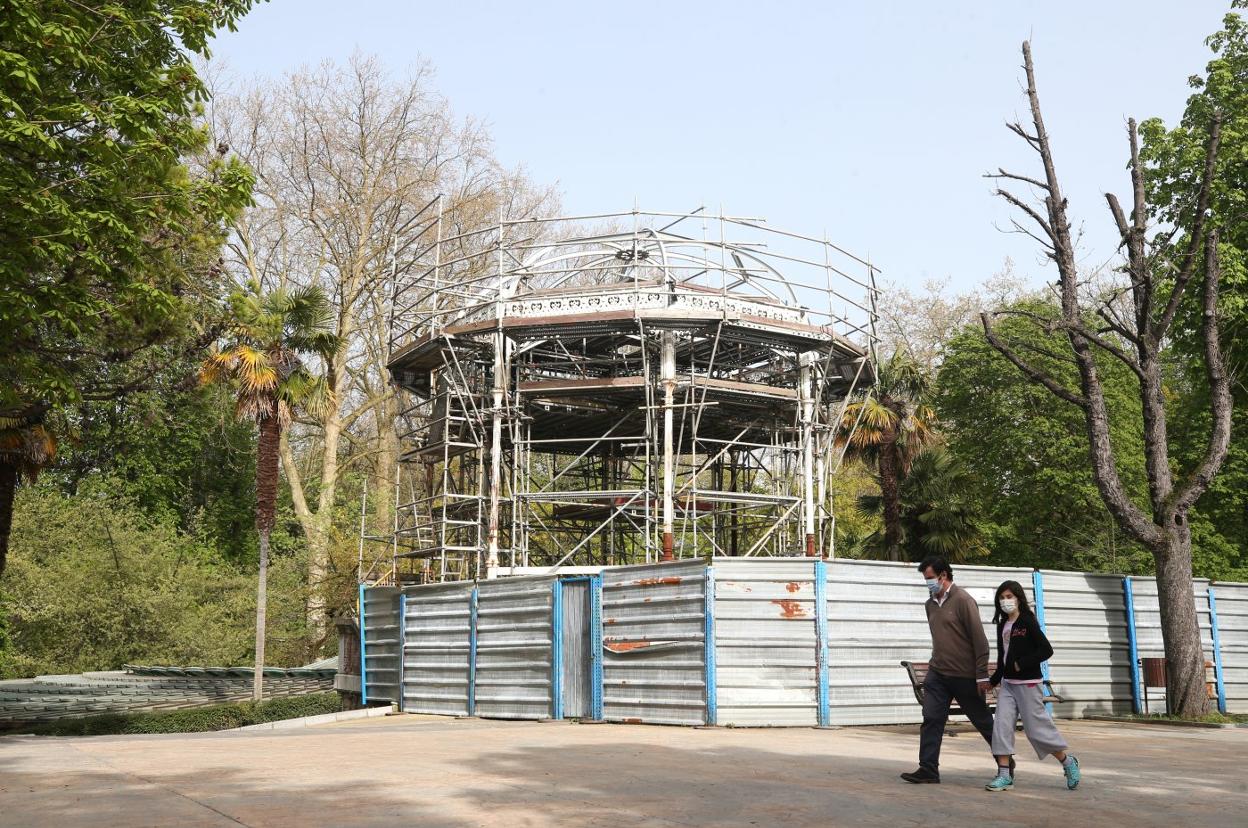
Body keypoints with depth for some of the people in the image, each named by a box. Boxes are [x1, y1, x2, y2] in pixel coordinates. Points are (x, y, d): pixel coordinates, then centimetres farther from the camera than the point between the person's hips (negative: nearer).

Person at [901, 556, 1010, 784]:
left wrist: (982, 675, -15)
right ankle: (928, 769, -4)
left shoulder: (962, 600, -13)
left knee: (982, 720, 9)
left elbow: (980, 639, -14)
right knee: (931, 719, -6)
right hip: (937, 673, 6)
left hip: (965, 675, -6)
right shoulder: (930, 604, 10)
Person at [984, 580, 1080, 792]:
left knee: (1036, 728, -1)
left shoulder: (1027, 622, -10)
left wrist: (1022, 664, -17)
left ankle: (1068, 762, 21)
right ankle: (1004, 774, 0)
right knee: (1001, 726, -4)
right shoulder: (1002, 625, 10)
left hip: (1027, 683, -6)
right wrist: (994, 680, 19)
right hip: (1007, 683, 6)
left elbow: (1046, 650, -14)